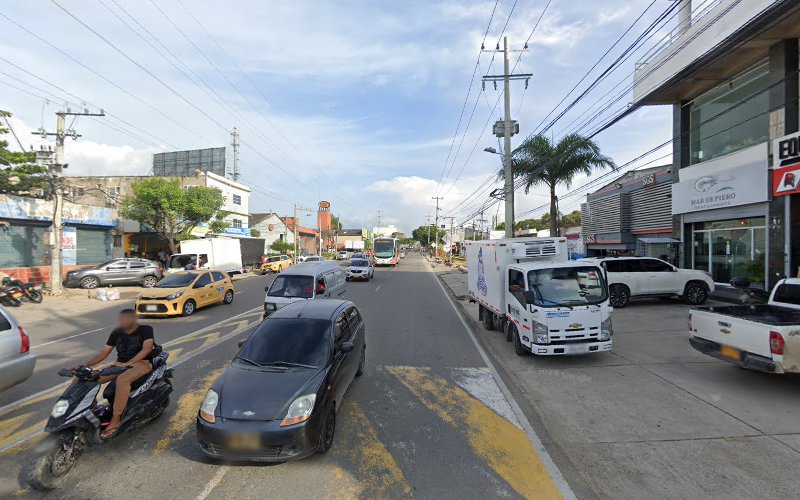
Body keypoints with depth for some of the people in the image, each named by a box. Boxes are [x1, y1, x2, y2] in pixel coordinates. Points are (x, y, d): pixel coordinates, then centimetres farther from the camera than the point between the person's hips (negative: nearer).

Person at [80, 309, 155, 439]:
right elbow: (104, 353, 10)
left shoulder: (145, 329, -7)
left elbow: (147, 348, -21)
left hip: (142, 363, -7)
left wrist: (128, 363, -31)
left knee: (122, 379, -37)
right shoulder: (116, 333, 9)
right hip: (120, 364, 7)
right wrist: (85, 365, -4)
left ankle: (115, 420, -29)